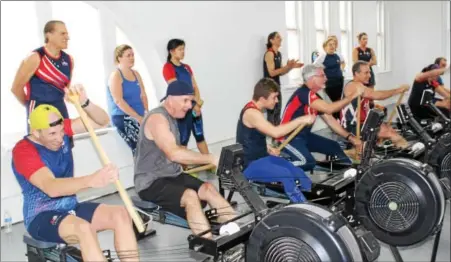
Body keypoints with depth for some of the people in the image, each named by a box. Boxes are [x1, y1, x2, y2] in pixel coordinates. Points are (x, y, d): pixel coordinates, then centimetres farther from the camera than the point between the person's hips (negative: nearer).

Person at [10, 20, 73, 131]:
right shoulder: (35, 58, -14)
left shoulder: (68, 59, 4)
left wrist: (57, 101, 17)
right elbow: (16, 87, -7)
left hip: (60, 109, 6)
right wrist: (30, 105, 6)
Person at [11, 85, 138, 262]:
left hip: (71, 208, 6)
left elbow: (102, 121, -5)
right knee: (84, 228, -37)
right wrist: (91, 180, -53)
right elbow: (51, 187, -35)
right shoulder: (23, 151, -18)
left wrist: (84, 102, -26)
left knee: (121, 214, -18)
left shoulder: (60, 129, 0)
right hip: (41, 217, -6)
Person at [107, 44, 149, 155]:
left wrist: (146, 114, -1)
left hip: (140, 117, 6)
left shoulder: (136, 74, 14)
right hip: (122, 117, -6)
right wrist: (138, 117, -19)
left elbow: (143, 95, 15)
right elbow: (118, 101, -15)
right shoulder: (115, 75, -5)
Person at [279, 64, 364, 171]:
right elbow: (329, 109, -29)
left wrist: (350, 137, 5)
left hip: (304, 135, 10)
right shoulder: (304, 93, -20)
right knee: (309, 162, -30)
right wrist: (353, 96, -21)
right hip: (289, 138, -10)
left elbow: (330, 120, 11)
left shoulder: (316, 97, 9)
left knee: (333, 146, 11)